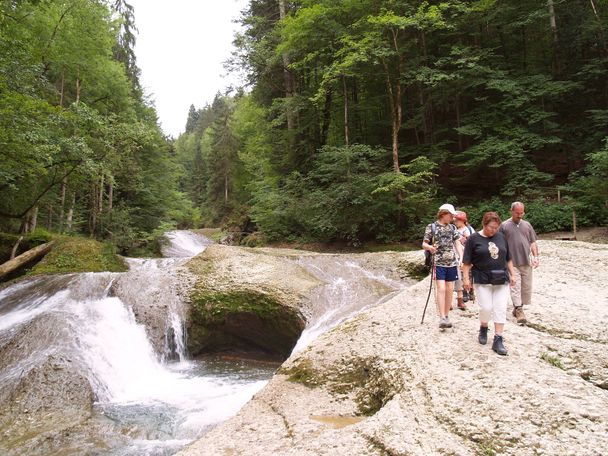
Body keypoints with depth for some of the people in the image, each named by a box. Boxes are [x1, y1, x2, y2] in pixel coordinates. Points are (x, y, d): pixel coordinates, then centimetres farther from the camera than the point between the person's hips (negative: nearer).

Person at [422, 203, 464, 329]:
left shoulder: (452, 228, 11)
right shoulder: (431, 227, -2)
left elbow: (457, 244, 10)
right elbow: (424, 244, -2)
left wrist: (461, 258, -5)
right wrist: (429, 247, -25)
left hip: (452, 263, 5)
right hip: (438, 263, -4)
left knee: (450, 289, 7)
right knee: (441, 289, -12)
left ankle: (447, 315, 19)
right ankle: (442, 318, -11)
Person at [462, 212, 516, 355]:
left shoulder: (501, 237, 8)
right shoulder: (474, 239, -4)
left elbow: (508, 258, 16)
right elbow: (466, 262, -4)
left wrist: (512, 274, 12)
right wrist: (466, 278, -9)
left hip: (501, 279, 4)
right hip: (482, 280, -3)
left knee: (500, 309, 0)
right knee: (486, 308, -3)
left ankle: (498, 340, 6)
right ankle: (483, 329, 26)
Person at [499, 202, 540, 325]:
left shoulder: (527, 225, 12)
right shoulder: (504, 225, 1)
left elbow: (533, 242, 13)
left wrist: (536, 256, 1)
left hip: (526, 262, 5)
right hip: (512, 263, -4)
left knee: (526, 287, 9)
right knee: (515, 287, -8)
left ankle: (517, 308, 24)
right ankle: (519, 312, -7)